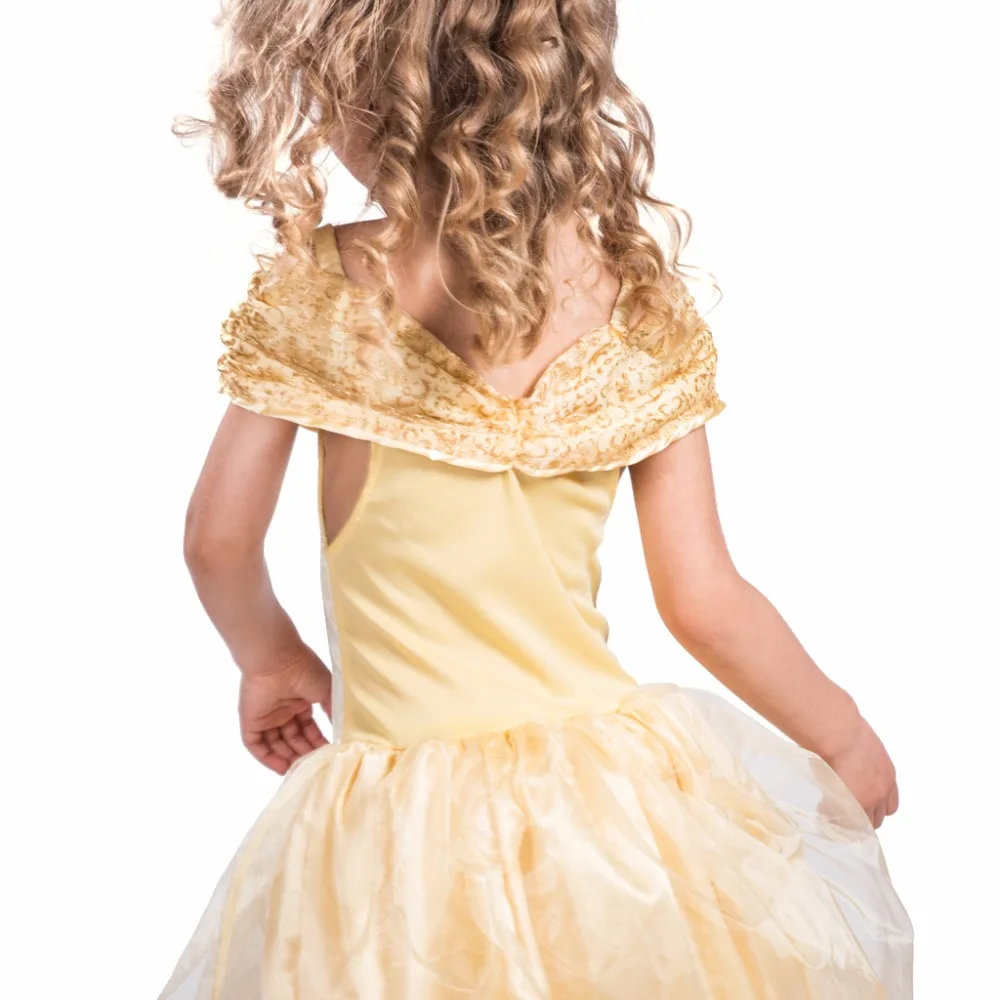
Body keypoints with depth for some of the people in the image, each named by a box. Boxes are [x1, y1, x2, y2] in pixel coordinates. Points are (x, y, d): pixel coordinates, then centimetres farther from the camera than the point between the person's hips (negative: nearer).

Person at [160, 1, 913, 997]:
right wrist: (846, 735, 13)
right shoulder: (642, 299, -6)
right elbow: (704, 602, -4)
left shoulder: (317, 291, -10)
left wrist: (272, 659, 19)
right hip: (606, 791, 2)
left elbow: (219, 541, -3)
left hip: (391, 821, -2)